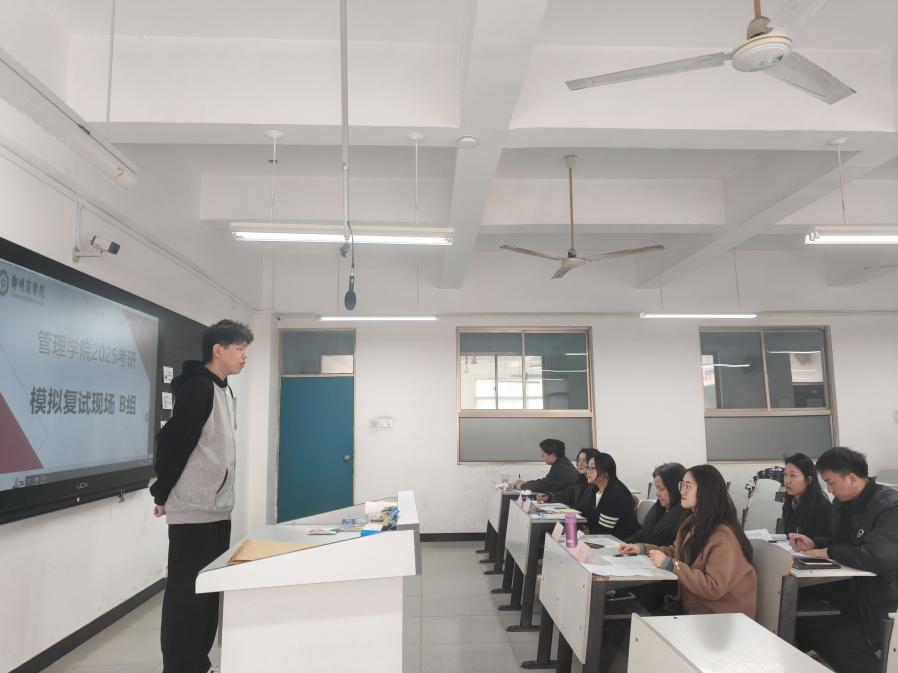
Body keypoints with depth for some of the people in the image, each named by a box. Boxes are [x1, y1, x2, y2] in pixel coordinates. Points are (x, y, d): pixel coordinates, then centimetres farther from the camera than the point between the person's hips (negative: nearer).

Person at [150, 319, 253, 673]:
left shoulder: (224, 391, 14)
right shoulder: (198, 387, -15)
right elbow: (172, 442, -18)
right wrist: (163, 495, -10)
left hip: (217, 510, 9)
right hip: (195, 511, -9)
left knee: (209, 590, 15)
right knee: (187, 594, 0)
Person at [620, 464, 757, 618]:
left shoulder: (723, 536, -22)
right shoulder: (691, 523, 3)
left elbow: (714, 588, -26)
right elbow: (679, 552, 19)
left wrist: (671, 565, -25)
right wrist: (642, 549, 6)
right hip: (693, 608, 7)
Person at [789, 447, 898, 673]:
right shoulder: (843, 503, 6)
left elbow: (880, 557, -35)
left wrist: (829, 552, -22)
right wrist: (813, 543, 1)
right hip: (851, 591, 8)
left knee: (838, 646, -20)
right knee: (800, 623, -3)